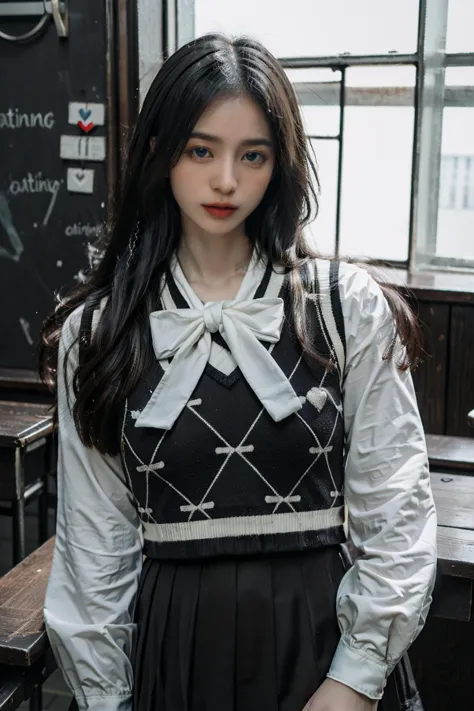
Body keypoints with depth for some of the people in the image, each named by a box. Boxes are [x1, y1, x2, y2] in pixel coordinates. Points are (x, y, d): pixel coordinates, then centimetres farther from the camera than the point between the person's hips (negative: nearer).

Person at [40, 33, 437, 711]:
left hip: (317, 632, -1)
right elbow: (95, 538, 0)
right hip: (167, 636, 1)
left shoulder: (350, 307, -7)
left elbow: (395, 511, -5)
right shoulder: (97, 329, -3)